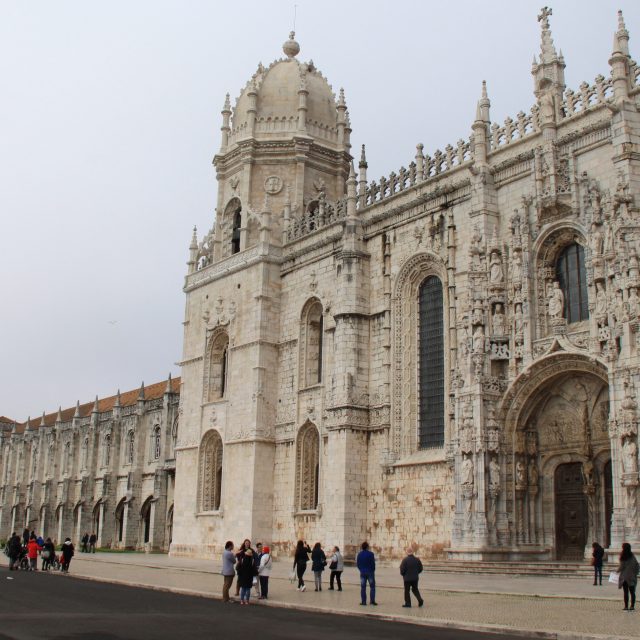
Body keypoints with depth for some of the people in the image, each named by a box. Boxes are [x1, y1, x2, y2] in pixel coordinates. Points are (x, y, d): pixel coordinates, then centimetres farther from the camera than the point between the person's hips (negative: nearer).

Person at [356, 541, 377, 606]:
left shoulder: (359, 554, 2)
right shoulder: (370, 554, -11)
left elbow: (357, 564, 4)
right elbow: (373, 563, -11)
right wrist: (373, 570, 4)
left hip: (362, 573, 3)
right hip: (370, 572, -3)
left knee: (363, 587, 7)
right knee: (372, 586, 6)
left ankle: (363, 601, 5)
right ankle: (372, 600, 0)